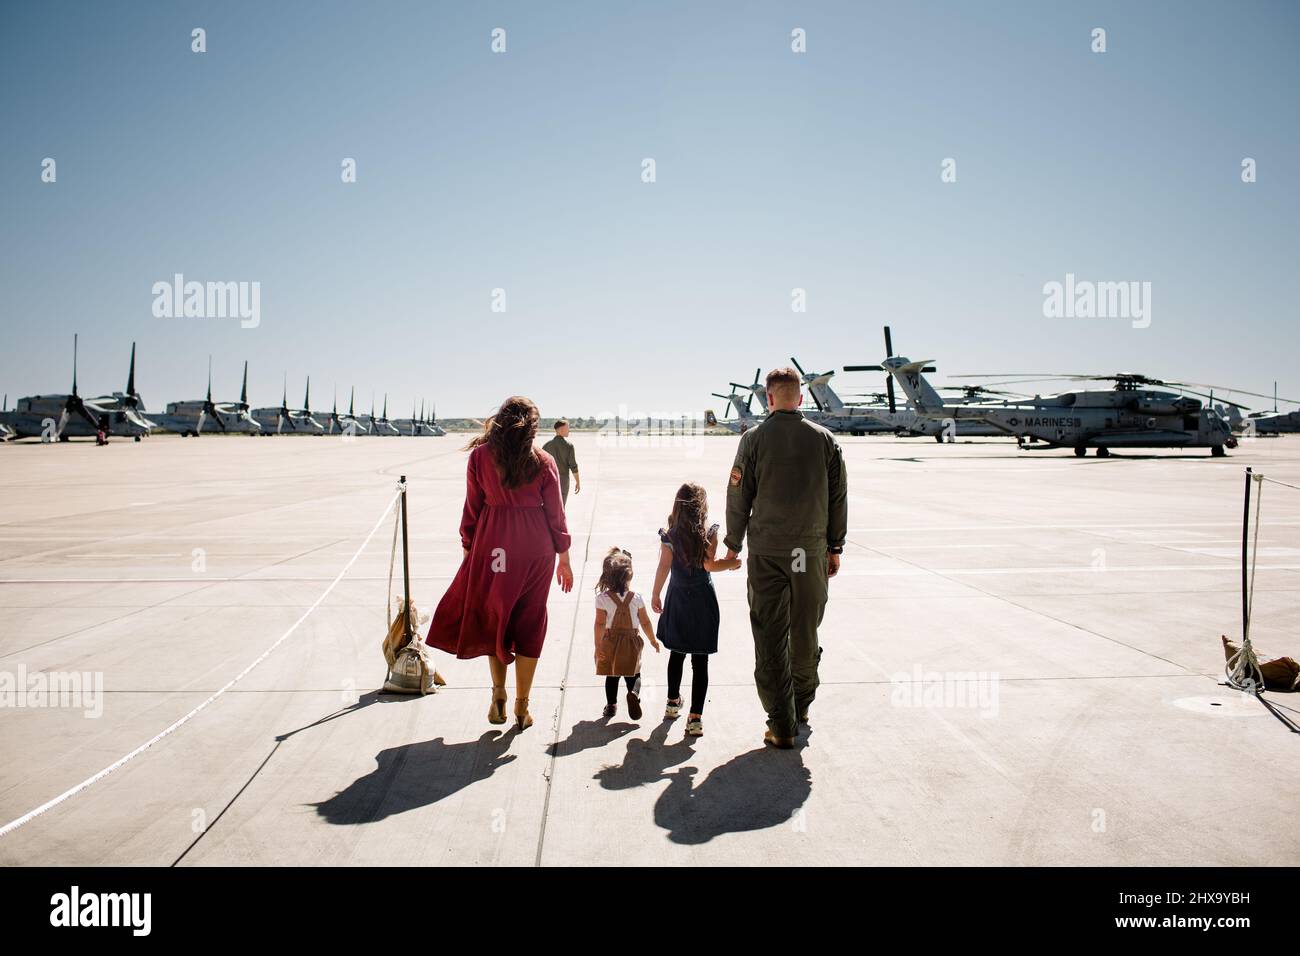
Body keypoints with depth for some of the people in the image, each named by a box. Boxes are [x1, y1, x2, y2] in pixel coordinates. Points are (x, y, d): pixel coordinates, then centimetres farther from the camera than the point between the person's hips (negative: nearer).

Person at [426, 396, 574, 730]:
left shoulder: (480, 456, -2)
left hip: (493, 544, 0)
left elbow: (472, 508, 0)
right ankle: (522, 706, 14)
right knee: (530, 622, 8)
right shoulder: (543, 461, -2)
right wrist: (563, 558, 9)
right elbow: (555, 512, 1)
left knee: (493, 616, 17)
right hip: (536, 547, 0)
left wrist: (467, 549, 11)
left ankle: (498, 694, 11)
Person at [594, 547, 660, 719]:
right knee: (633, 674, 12)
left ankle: (611, 705, 21)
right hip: (631, 642, 0)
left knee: (611, 676, 16)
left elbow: (599, 624, -15)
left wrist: (598, 645, -9)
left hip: (609, 642, 0)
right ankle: (634, 692, -16)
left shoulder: (602, 598, -14)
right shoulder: (636, 597, -9)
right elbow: (645, 622, -1)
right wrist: (653, 640, 12)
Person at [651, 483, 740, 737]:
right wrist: (734, 562, -1)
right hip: (702, 600, -2)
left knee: (676, 653, 20)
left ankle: (673, 702, 34)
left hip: (677, 598, 2)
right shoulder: (709, 532, -9)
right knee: (700, 660, 0)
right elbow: (709, 564, -16)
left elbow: (664, 567, -4)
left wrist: (655, 596, 5)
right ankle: (695, 717, -1)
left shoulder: (669, 535, -4)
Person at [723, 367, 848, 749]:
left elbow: (738, 496, -3)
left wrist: (733, 544, 8)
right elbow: (838, 498, 5)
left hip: (766, 552, -2)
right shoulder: (825, 439, 2)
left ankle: (781, 725, 5)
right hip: (812, 551, 3)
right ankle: (801, 706, 34)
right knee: (805, 633, 17)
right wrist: (835, 547, 14)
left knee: (770, 638, 4)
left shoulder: (754, 438, -5)